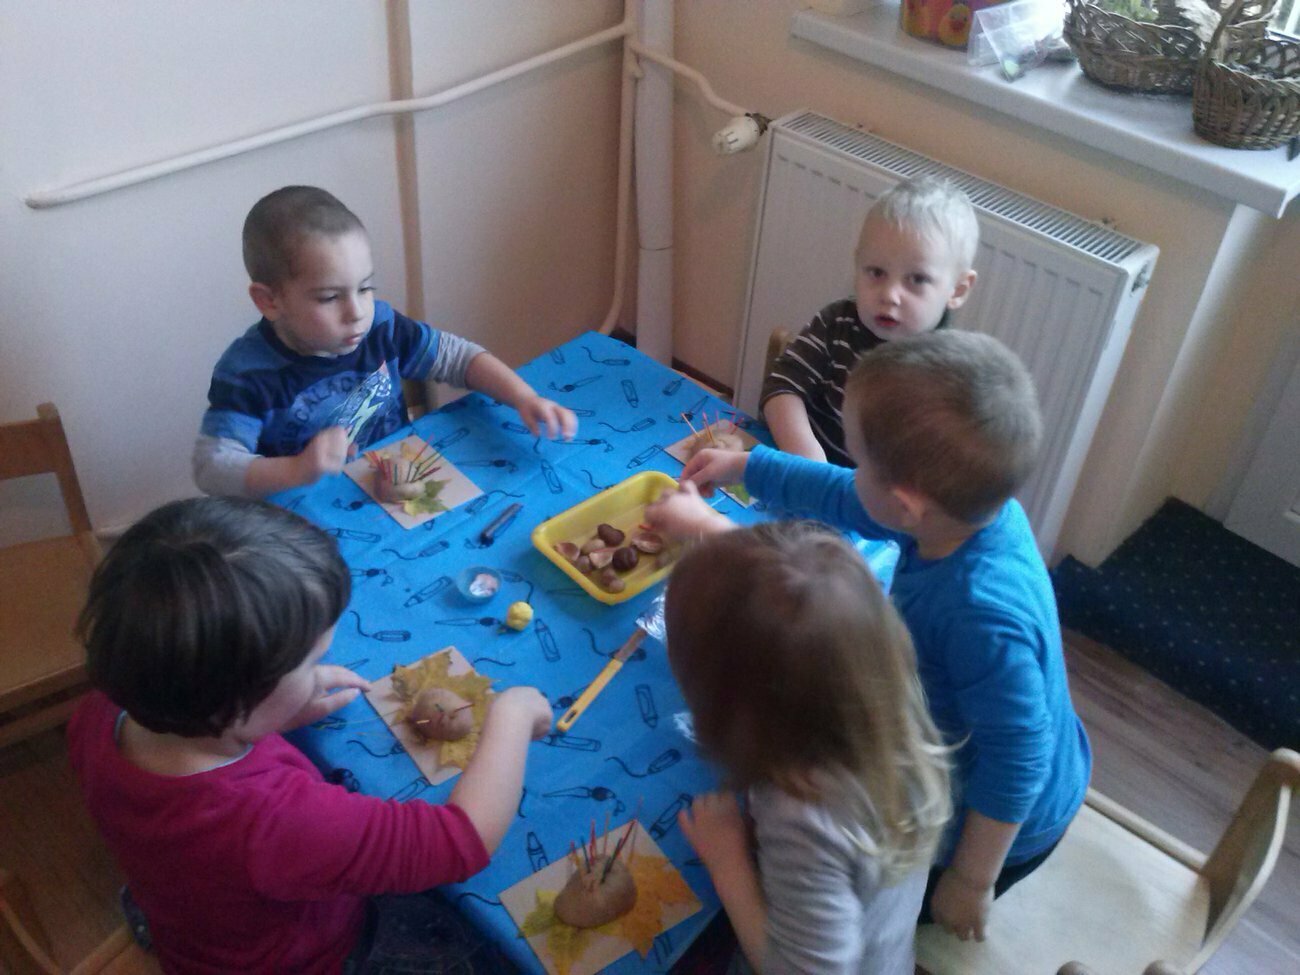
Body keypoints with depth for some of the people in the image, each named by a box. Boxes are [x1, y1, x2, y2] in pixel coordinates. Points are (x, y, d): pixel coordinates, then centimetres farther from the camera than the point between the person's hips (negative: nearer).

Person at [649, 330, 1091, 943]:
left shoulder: (982, 616, -46)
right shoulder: (972, 504, -20)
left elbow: (1017, 760, -35)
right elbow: (846, 500, -2)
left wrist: (971, 880, -20)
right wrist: (743, 466, 9)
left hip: (1004, 821, -7)